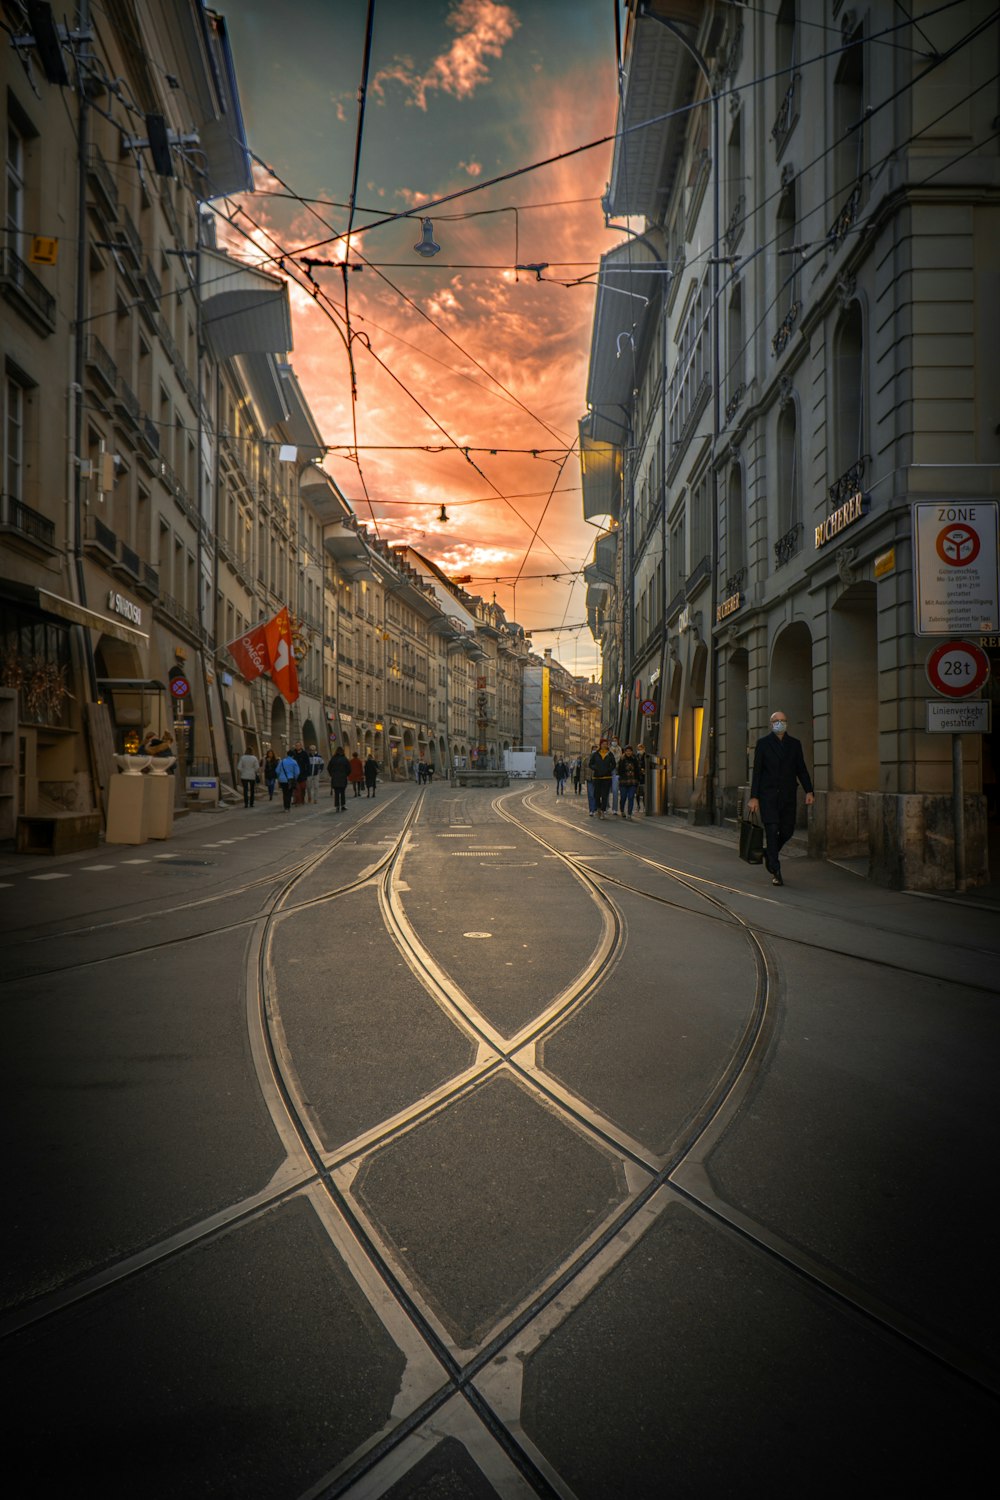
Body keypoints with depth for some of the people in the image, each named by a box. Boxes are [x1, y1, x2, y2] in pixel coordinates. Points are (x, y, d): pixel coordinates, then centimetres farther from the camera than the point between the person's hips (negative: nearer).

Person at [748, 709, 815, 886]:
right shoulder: (763, 743, 2)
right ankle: (775, 872, -6)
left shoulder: (795, 744, 10)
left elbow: (801, 770, 10)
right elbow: (757, 771, -1)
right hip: (768, 794, -3)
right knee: (772, 830, -9)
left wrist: (808, 791, -3)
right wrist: (754, 797, -7)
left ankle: (769, 852, 34)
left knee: (787, 830, 5)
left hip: (788, 795, 3)